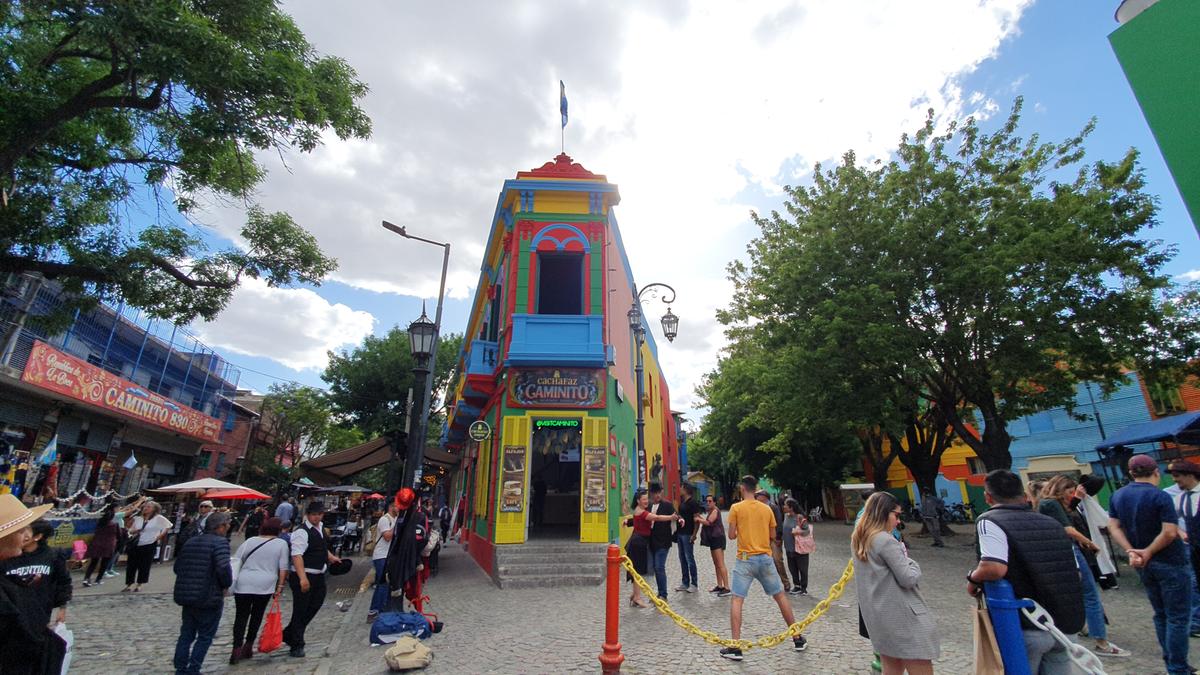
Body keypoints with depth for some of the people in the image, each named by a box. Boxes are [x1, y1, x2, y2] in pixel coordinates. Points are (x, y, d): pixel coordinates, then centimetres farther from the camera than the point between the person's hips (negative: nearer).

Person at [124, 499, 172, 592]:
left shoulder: (158, 518, -6)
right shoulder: (138, 518, 7)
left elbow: (169, 526, -2)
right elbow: (131, 530, 11)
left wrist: (161, 535, -7)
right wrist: (134, 531, -11)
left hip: (149, 545, -4)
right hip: (135, 544, 4)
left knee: (144, 566, 2)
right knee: (131, 565, 4)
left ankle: (139, 584, 16)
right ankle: (129, 584, 16)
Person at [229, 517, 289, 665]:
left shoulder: (250, 541, 6)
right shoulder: (282, 544, 1)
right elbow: (283, 569, -1)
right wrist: (279, 587, 5)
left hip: (243, 584, 1)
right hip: (265, 586, -1)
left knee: (241, 616, 7)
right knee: (257, 615, 14)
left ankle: (237, 650, 0)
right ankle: (248, 647, 19)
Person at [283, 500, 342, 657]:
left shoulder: (319, 528, 10)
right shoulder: (301, 532, -18)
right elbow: (296, 555, -27)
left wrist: (331, 557, 23)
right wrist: (302, 578, -33)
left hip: (318, 575, 9)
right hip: (304, 577, -9)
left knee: (315, 605, 17)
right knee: (301, 609, 2)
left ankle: (289, 634, 35)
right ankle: (297, 645, 17)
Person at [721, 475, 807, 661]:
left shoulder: (736, 508, -7)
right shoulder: (766, 508, 4)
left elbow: (731, 535, -5)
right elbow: (772, 535, 11)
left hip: (745, 559, -4)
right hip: (765, 558, 4)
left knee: (736, 600, 0)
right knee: (780, 595, 19)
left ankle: (735, 647, -5)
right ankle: (798, 638, 29)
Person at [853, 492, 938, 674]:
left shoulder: (859, 540, 9)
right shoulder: (886, 541, -18)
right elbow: (909, 579, -15)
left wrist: (900, 554, 8)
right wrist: (908, 559, 2)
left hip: (877, 617, 8)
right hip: (900, 617, -8)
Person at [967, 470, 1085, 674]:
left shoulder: (990, 521, -15)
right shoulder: (1052, 523, 7)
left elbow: (994, 568, -29)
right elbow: (1076, 573, 13)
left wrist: (972, 580, -9)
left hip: (1025, 630, -6)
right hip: (1063, 628, 6)